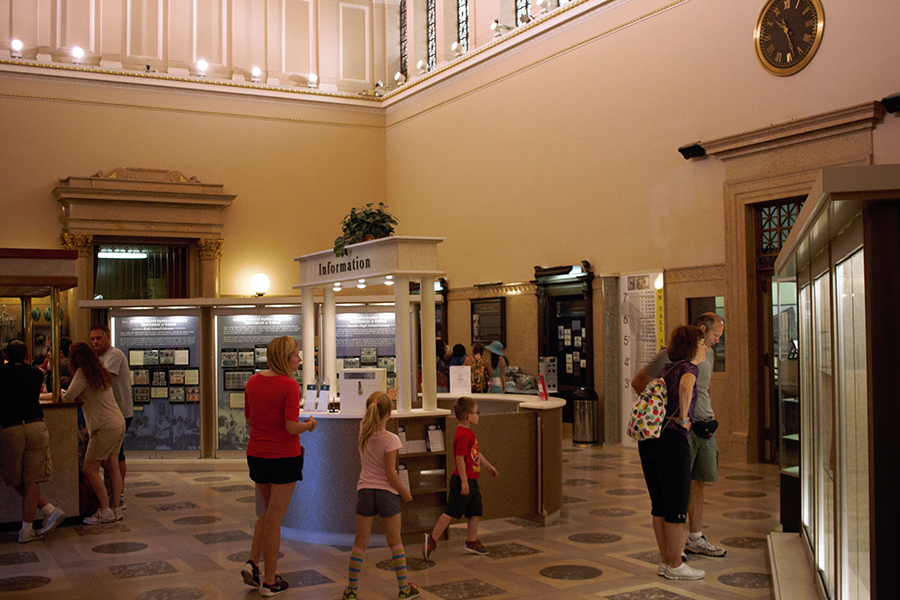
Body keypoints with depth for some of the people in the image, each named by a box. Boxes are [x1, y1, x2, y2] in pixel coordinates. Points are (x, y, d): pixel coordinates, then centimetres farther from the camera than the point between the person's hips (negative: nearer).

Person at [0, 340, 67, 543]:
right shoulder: (36, 373, 10)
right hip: (36, 427, 1)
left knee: (17, 481, 14)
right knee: (31, 481, 5)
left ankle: (50, 511, 7)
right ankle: (26, 530, 3)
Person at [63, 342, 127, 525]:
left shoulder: (82, 373, -10)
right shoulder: (100, 372, 15)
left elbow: (67, 398, -12)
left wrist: (59, 394, 9)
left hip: (106, 427, -9)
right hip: (118, 422, 9)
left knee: (89, 469, -4)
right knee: (112, 465, 10)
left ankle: (105, 511, -5)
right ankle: (116, 509, 11)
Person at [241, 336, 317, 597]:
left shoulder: (253, 382, 3)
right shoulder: (290, 386, -17)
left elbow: (249, 420, 9)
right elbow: (292, 427, -21)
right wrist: (308, 425, -2)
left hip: (256, 455, 6)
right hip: (284, 457, -6)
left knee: (269, 511, 25)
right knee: (274, 519, 5)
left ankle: (252, 562, 13)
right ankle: (270, 581, 15)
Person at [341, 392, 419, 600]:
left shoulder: (363, 430, -2)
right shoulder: (390, 439, -17)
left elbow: (369, 418, 23)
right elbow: (390, 473, -17)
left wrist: (384, 397, 30)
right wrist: (404, 492, -4)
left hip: (365, 491, 4)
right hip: (387, 492, -4)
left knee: (361, 542, 10)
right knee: (395, 541, 10)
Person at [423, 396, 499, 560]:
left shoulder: (469, 433, 14)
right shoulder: (463, 435, -19)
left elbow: (476, 454, 27)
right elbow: (460, 459, -23)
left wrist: (489, 466, 37)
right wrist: (464, 482, -23)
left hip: (471, 481, 10)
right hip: (463, 481, -10)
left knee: (476, 511, 13)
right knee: (451, 512, -6)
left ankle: (472, 542, 24)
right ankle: (432, 540, 0)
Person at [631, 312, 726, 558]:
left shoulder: (708, 354, 13)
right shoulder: (671, 354, -13)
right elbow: (638, 382, -9)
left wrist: (709, 411, 17)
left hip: (704, 427, 8)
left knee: (698, 482, 12)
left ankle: (696, 539, 23)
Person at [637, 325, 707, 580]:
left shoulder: (667, 368, 17)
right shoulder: (688, 367, -7)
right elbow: (685, 387, -30)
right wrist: (683, 417, -19)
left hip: (648, 439, 8)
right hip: (673, 438, -8)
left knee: (659, 503, 14)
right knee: (677, 504, 2)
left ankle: (665, 561, 22)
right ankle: (675, 566, 10)